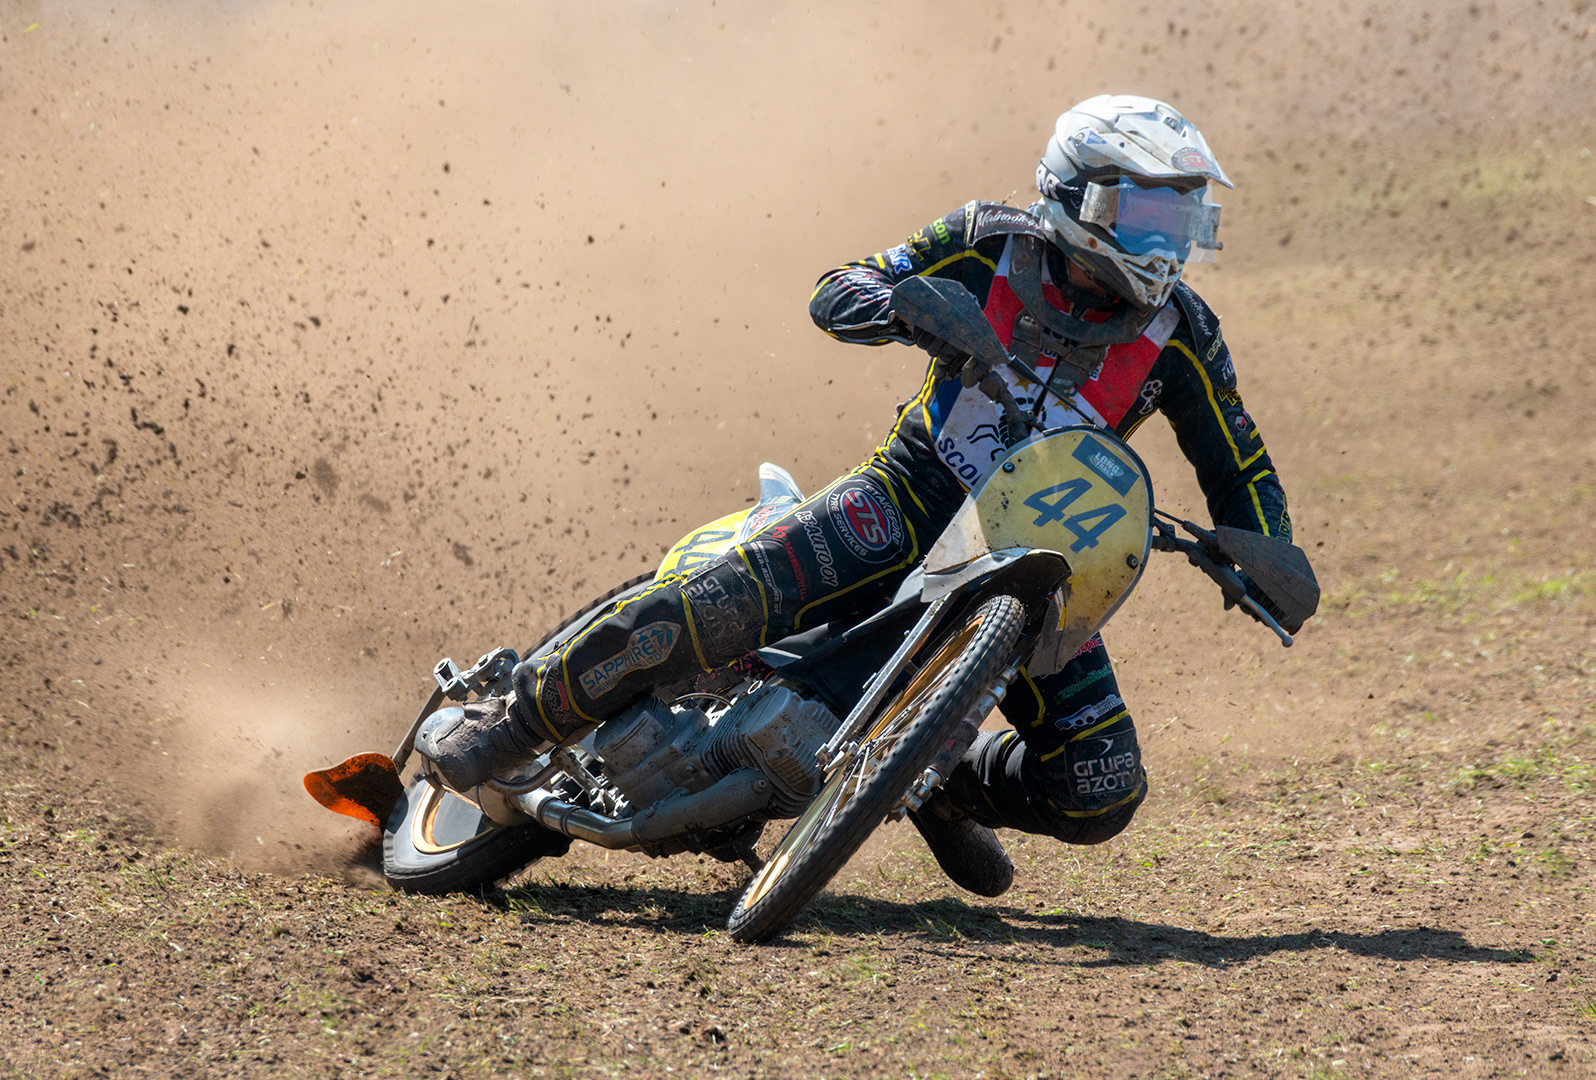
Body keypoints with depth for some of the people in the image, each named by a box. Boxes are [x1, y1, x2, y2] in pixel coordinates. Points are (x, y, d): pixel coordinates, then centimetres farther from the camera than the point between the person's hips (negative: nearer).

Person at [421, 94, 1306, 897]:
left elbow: (1241, 473, 2)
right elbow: (835, 294, -7)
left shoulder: (1179, 333, -5)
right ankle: (517, 719, -12)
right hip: (916, 498, -3)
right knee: (724, 605, -29)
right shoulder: (992, 245, -8)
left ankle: (951, 782, 21)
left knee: (1101, 797, -10)